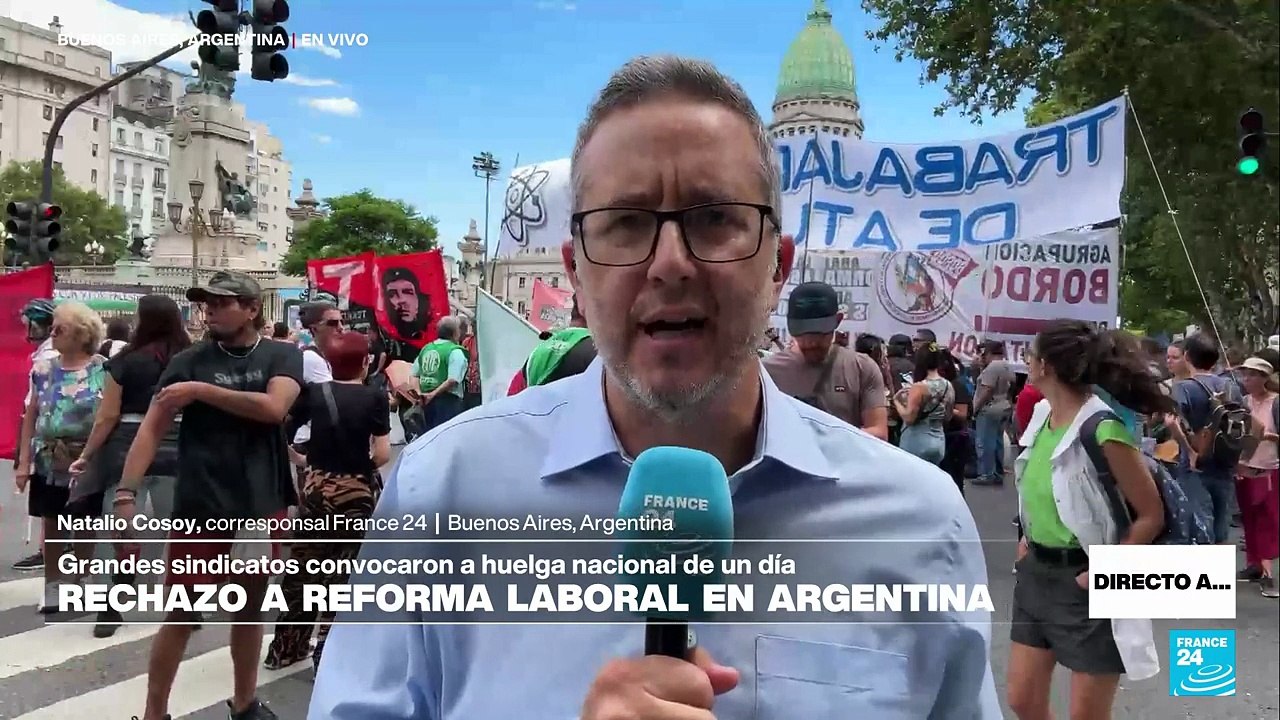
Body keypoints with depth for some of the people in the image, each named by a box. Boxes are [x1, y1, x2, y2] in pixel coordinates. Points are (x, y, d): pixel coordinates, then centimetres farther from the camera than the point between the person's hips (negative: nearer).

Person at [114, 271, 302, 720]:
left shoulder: (283, 356, 0)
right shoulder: (190, 361, -2)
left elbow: (273, 408, -17)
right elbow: (152, 428, -7)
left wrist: (201, 391, -16)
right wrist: (126, 492, -17)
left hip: (263, 505, 2)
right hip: (200, 507, -1)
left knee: (250, 607, 16)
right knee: (183, 614, 4)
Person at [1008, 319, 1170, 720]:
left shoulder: (1102, 429, -22)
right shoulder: (1042, 414, 3)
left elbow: (1152, 515, -17)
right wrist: (1029, 539, 10)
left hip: (1083, 583, -8)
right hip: (1036, 573, 8)